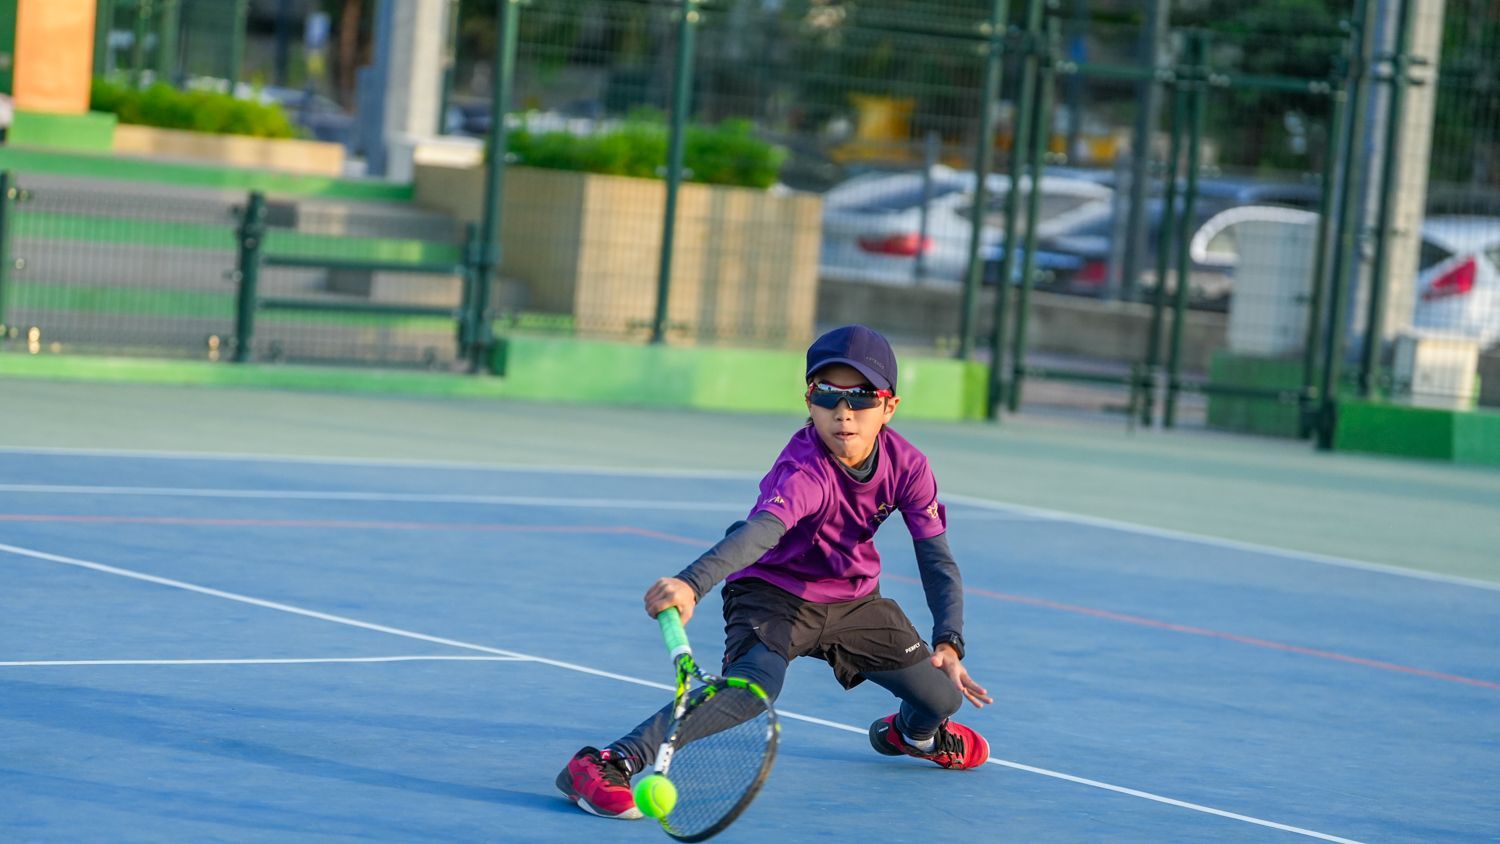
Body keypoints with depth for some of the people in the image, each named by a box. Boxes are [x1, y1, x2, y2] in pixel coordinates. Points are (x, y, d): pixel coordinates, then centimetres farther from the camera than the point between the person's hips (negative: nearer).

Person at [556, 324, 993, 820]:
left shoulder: (907, 466, -17)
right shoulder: (805, 472, -34)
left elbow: (937, 560, -13)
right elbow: (761, 530, -52)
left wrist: (948, 644, -28)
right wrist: (692, 583, -71)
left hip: (852, 600, 6)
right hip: (772, 594, -6)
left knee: (940, 697, 7)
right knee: (750, 688, -35)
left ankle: (913, 732, 49)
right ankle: (606, 765, -39)